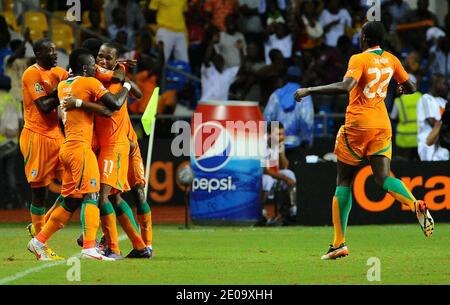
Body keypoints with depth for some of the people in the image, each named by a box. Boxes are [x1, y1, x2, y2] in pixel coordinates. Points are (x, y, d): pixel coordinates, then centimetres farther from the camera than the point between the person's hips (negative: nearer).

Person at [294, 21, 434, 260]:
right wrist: (401, 89, 42)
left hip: (358, 125, -5)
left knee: (344, 182, 4)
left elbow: (345, 87, -27)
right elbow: (410, 88, 18)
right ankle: (417, 206, -32)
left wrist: (309, 90, -22)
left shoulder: (359, 60, -11)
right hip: (382, 126, 5)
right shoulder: (390, 60, 7)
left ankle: (339, 243, 2)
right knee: (384, 179, -1)